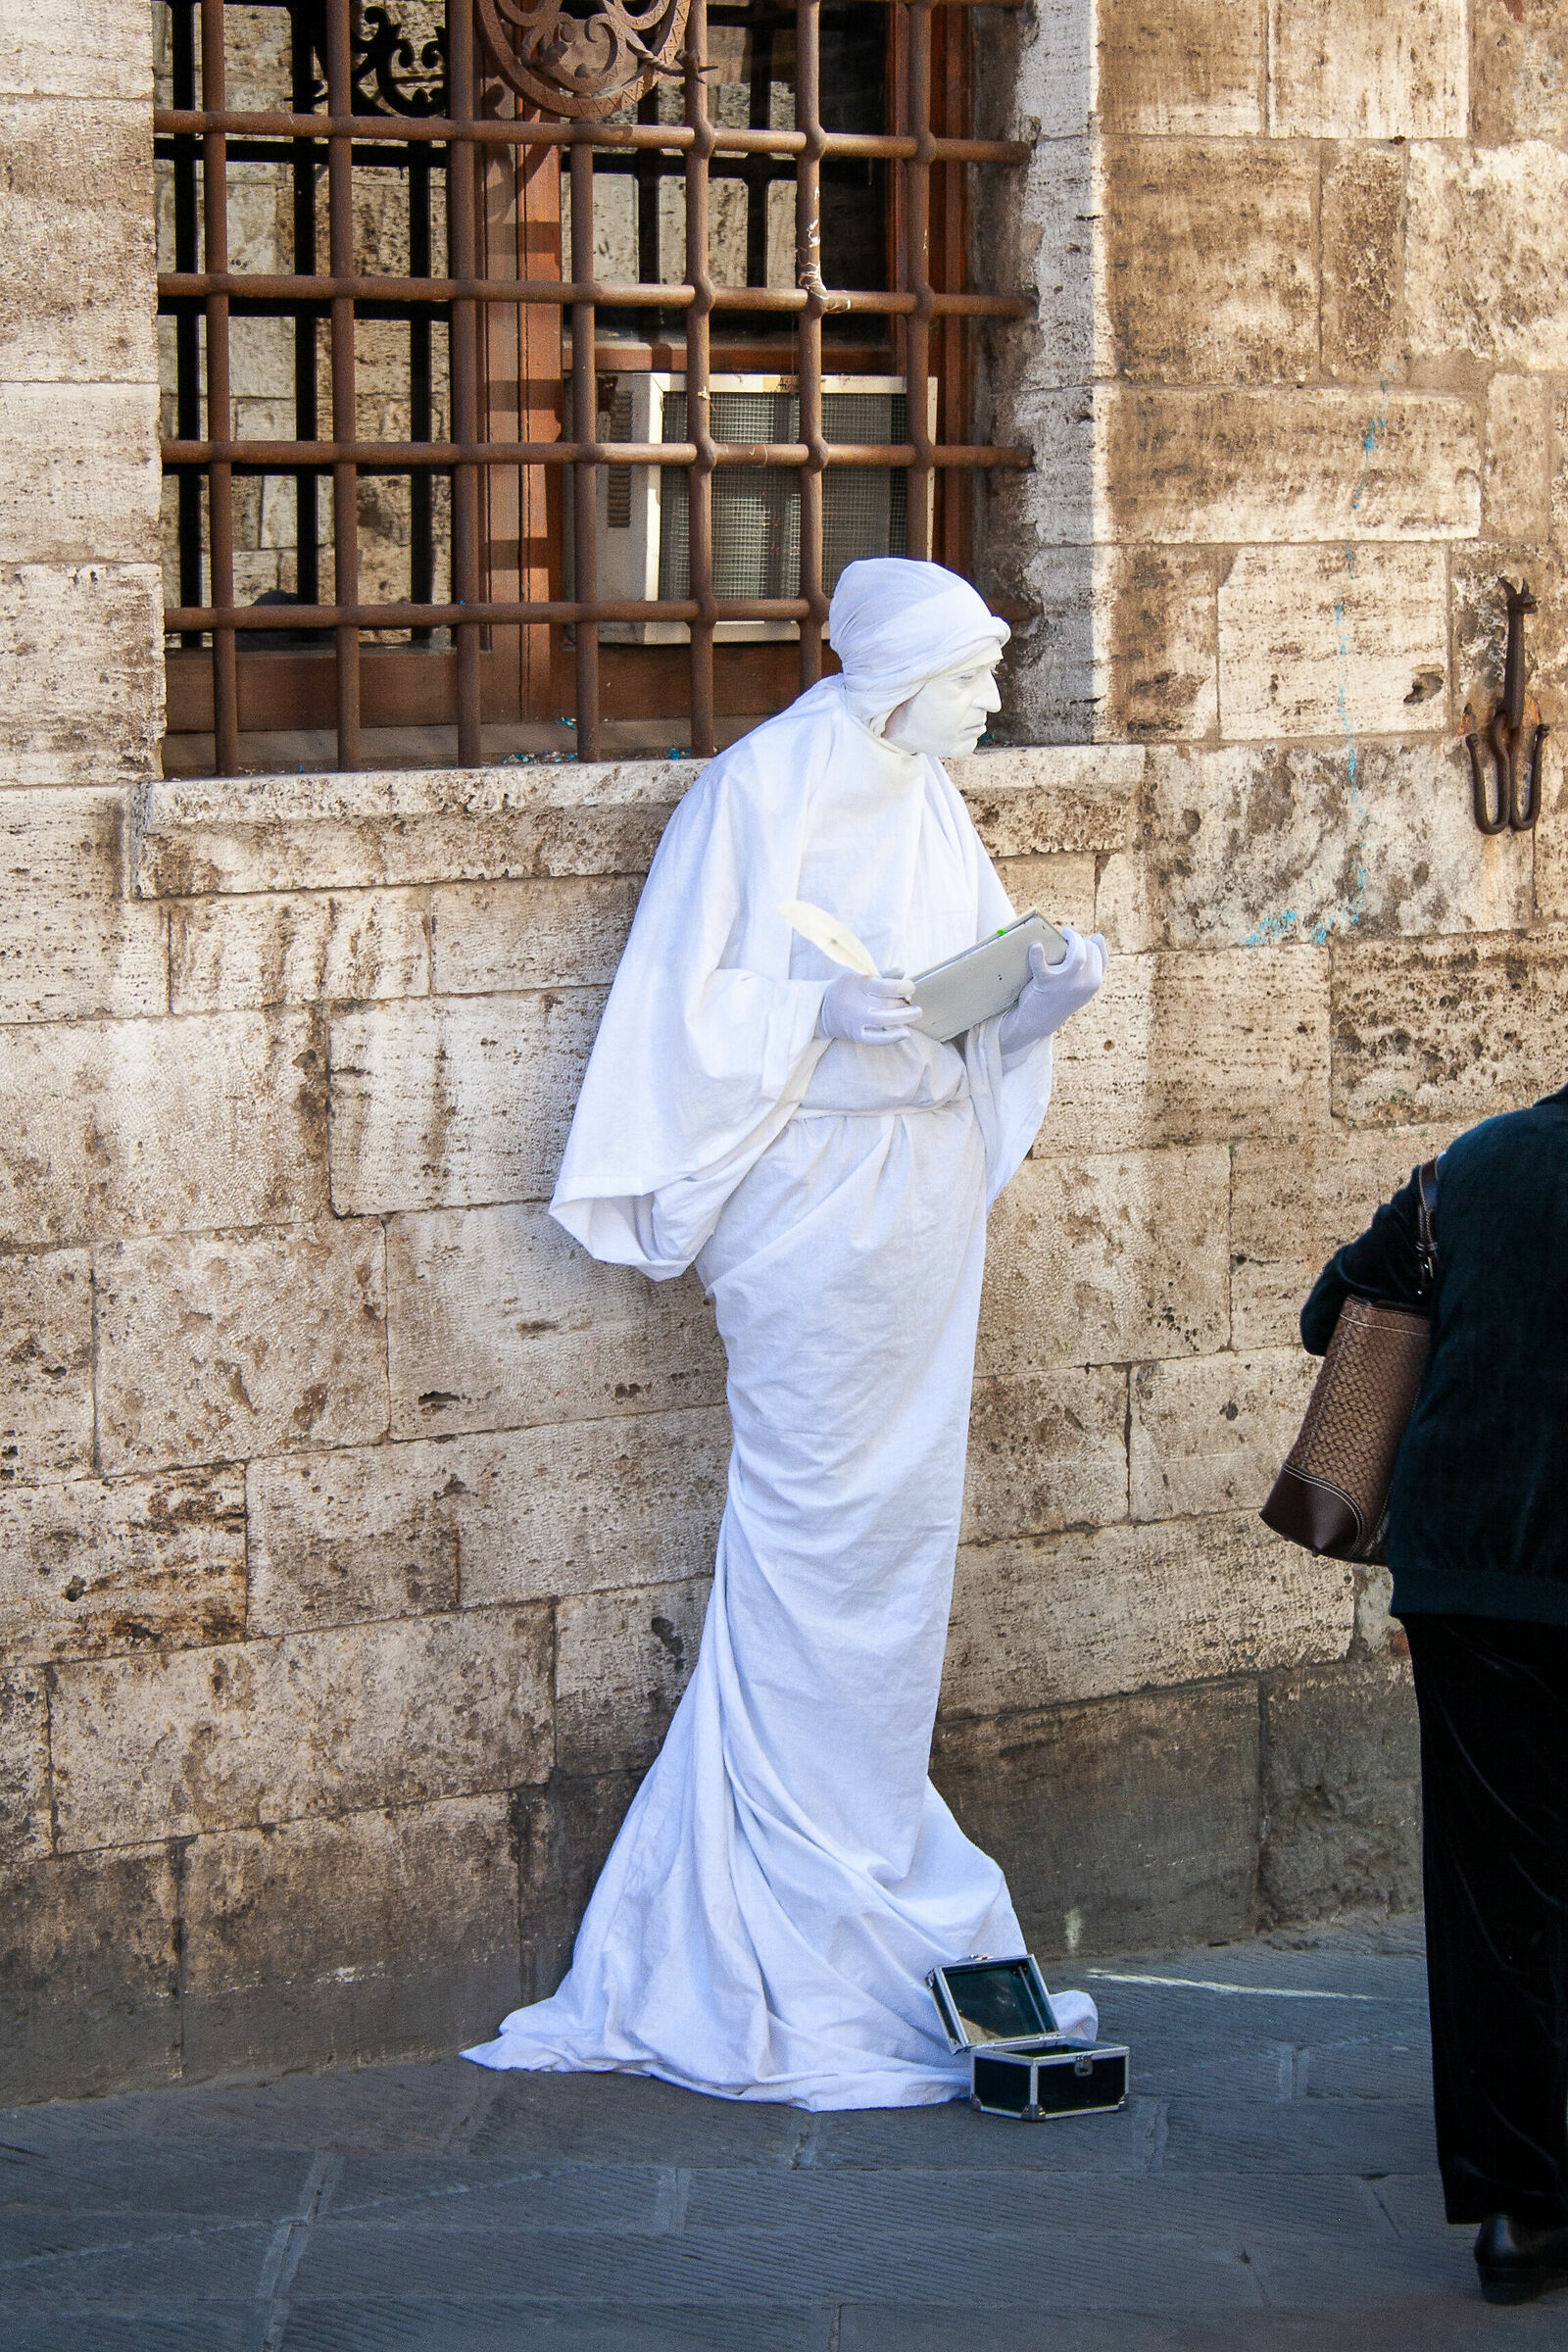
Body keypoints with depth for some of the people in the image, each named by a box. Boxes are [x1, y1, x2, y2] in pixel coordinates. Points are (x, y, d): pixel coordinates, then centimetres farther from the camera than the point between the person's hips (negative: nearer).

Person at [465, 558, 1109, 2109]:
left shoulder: (926, 806, 13)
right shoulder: (762, 792, -10)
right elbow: (692, 996, -11)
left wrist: (1049, 992, -3)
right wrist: (823, 1006, -24)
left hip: (925, 1201, 8)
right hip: (814, 1205, -8)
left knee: (903, 1515, 10)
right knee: (820, 1528, -4)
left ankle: (862, 1851, 21)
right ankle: (823, 1920, 3)